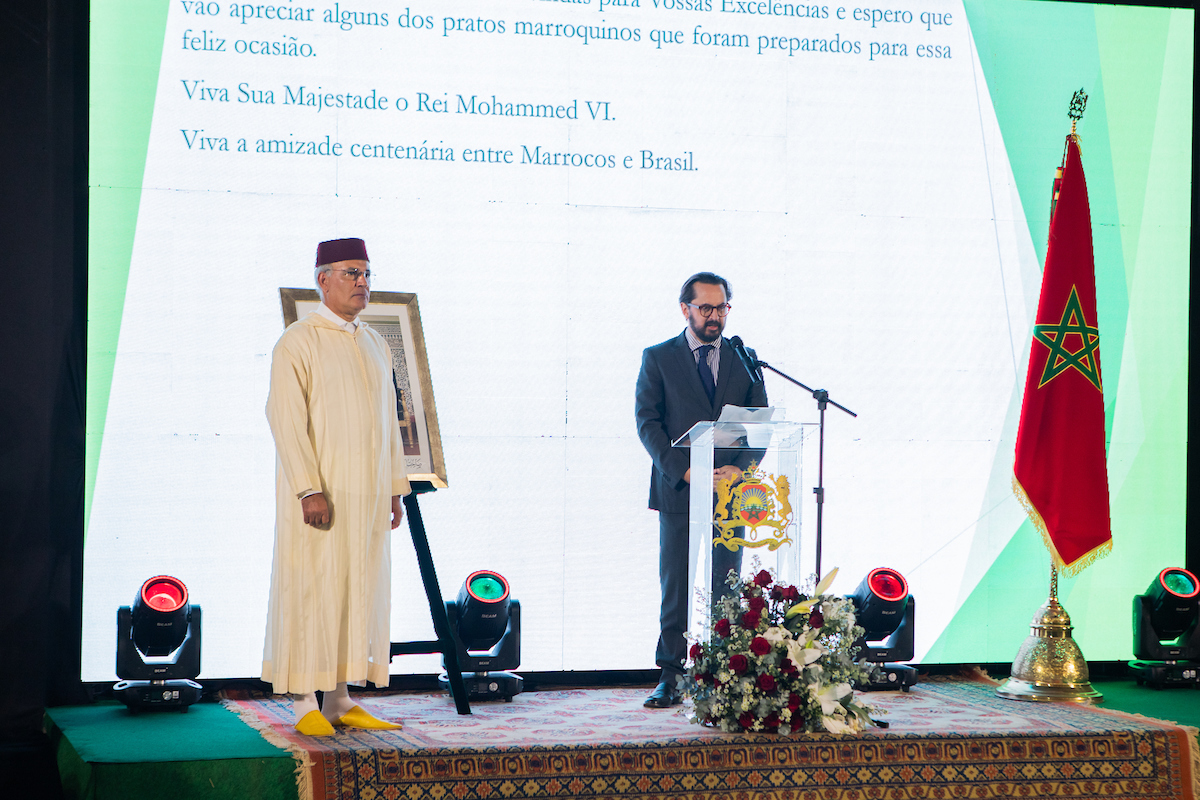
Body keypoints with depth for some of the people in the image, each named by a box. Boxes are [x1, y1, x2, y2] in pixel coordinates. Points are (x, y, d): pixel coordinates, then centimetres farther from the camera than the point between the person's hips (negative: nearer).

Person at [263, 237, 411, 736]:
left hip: (366, 496, 7)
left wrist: (395, 490, 11)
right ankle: (305, 705, 0)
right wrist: (309, 490, -23)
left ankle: (339, 701, 12)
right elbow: (286, 418, -16)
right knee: (311, 591, -5)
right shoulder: (297, 343, -8)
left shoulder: (375, 345, 14)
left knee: (357, 592, 6)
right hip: (319, 493, -7)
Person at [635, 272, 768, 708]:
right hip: (677, 492, -2)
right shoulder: (658, 358, 5)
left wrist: (739, 468, -9)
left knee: (726, 590, 2)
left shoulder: (744, 359, 12)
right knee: (675, 590, -1)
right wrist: (684, 471, -14)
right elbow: (647, 422, -2)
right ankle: (670, 678, 4)